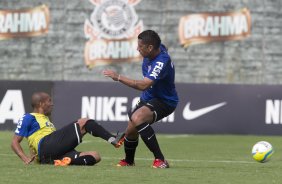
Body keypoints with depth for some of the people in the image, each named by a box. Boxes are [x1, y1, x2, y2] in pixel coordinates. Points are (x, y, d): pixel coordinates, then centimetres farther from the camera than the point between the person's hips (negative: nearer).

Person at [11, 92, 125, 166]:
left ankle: (69, 160, -32)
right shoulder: (28, 118, 10)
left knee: (95, 156, -8)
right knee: (84, 123, -9)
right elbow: (15, 142, 2)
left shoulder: (45, 119, 38)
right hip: (47, 146, -9)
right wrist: (25, 158, -13)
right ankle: (113, 140, -27)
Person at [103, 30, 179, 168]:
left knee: (137, 118, -33)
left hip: (164, 101, -9)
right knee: (130, 130, 9)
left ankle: (160, 160, -29)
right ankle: (128, 161, 41)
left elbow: (144, 85, -42)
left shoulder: (162, 62, -33)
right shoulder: (157, 49, -7)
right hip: (148, 98, 9)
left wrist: (118, 77, -39)